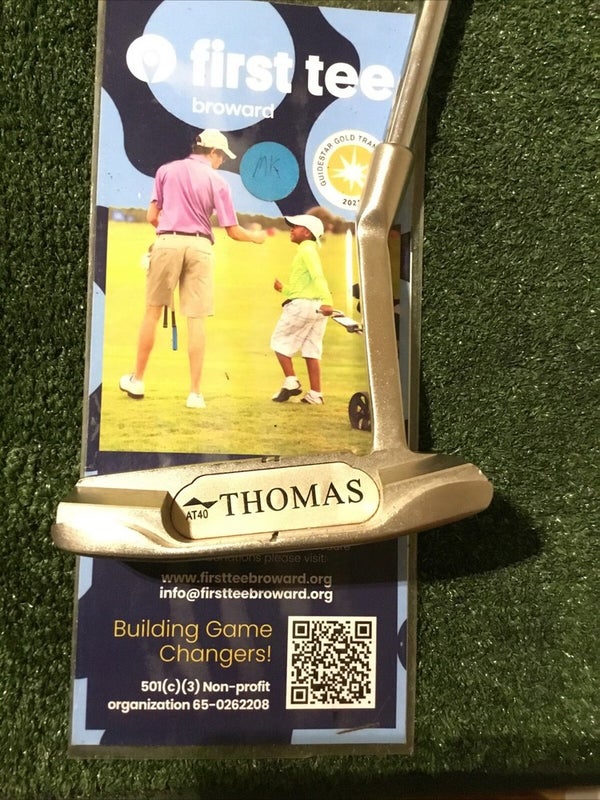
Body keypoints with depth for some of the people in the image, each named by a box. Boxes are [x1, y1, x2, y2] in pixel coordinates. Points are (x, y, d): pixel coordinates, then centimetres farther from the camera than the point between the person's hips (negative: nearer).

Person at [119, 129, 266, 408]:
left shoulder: (166, 170, 11)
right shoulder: (218, 181, 6)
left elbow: (152, 216, 6)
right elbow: (232, 231, 2)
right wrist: (255, 237, 22)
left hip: (167, 241, 1)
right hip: (200, 246, -1)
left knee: (152, 311, 11)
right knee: (196, 320, -1)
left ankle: (137, 380, 17)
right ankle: (195, 392, 0)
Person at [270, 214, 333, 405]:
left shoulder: (307, 249, -4)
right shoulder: (307, 250, 26)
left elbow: (318, 277, -21)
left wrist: (326, 300, -33)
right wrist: (283, 289, 20)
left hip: (302, 304, -9)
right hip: (315, 306, 9)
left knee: (280, 341, 4)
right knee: (312, 350, 7)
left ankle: (291, 382, -1)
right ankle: (315, 394, 6)